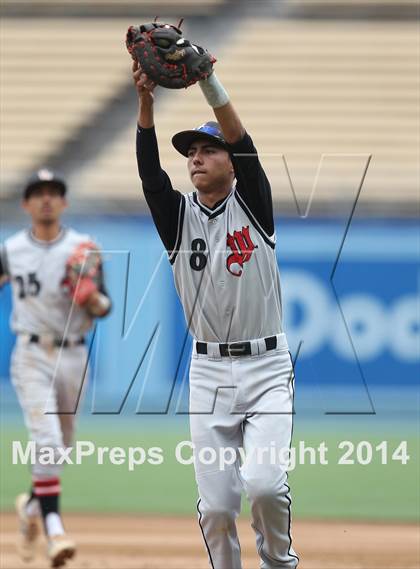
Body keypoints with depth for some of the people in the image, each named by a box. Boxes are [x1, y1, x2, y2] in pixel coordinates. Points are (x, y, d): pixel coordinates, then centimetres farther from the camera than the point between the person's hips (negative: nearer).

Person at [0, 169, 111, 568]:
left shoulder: (83, 248, 1)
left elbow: (105, 307, 1)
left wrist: (94, 300, -20)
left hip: (73, 356, 2)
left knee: (61, 445, 14)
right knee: (46, 440, -18)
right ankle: (54, 530, -23)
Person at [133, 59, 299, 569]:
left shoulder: (253, 204, 1)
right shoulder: (177, 215, 6)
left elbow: (242, 143, -17)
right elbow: (149, 169, -12)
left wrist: (206, 77, -30)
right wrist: (146, 100, -28)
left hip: (266, 366, -3)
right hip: (208, 371, 3)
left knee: (263, 481, -20)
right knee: (216, 504, -2)